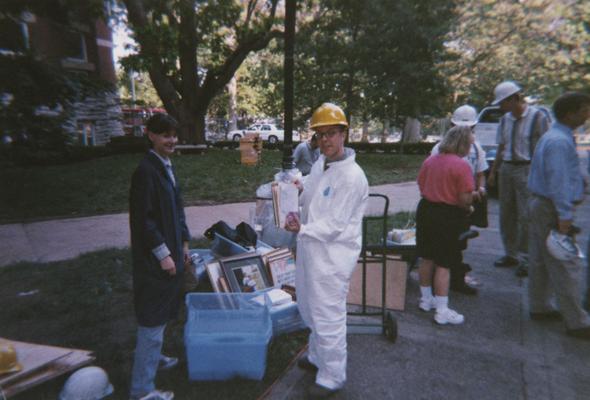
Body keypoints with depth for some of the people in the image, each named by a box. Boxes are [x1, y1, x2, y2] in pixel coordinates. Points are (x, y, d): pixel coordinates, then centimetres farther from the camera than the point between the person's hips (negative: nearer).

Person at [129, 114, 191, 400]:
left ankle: (153, 357, 43)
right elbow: (143, 218, -21)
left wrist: (183, 243, 14)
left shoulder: (166, 166, 9)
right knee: (153, 317, 1)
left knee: (162, 312, 22)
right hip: (154, 257, -9)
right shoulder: (146, 170, -18)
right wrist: (163, 254, -18)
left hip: (169, 251, 9)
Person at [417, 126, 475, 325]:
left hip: (425, 210, 6)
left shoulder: (430, 160, 4)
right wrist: (467, 208, 3)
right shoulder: (462, 166, -16)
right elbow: (465, 199, -17)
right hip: (448, 216, -6)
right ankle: (442, 311, 12)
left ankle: (426, 299, 34)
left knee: (427, 258, 18)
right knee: (443, 264, 2)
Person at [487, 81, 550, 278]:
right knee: (506, 215, 10)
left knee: (525, 216, -5)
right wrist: (493, 171, 13)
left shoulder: (537, 117, -7)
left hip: (527, 169, -6)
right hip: (506, 169, 6)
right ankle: (511, 254, 23)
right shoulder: (505, 119, 11)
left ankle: (524, 259, 6)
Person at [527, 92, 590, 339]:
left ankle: (539, 307, 30)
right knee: (564, 267, -2)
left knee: (540, 261, 17)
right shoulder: (560, 142, -19)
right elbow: (558, 181, -24)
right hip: (552, 209, -11)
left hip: (540, 204, 11)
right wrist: (564, 216, -23)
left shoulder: (552, 137, 14)